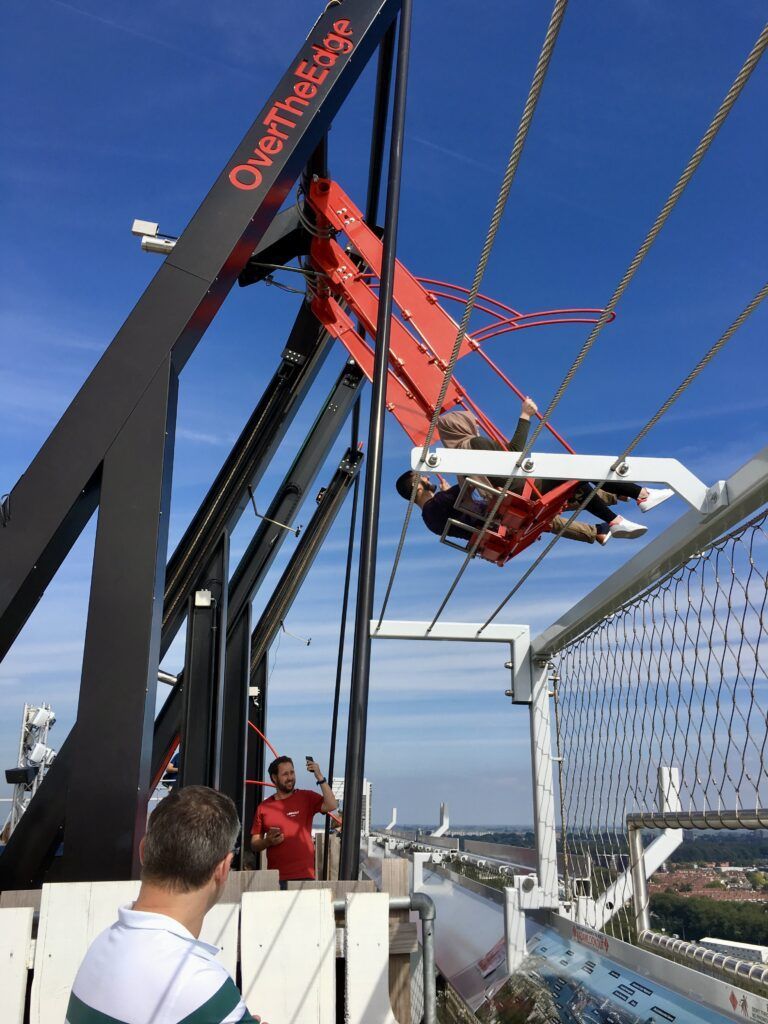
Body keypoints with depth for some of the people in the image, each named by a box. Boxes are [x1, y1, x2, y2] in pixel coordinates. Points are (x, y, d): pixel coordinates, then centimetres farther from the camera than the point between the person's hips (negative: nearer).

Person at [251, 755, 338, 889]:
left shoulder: (306, 798, 2)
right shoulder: (263, 807, 7)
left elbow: (331, 805, -15)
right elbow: (254, 845, 12)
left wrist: (320, 777, -18)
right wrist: (268, 841, -9)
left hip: (304, 876, -2)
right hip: (275, 878, 2)